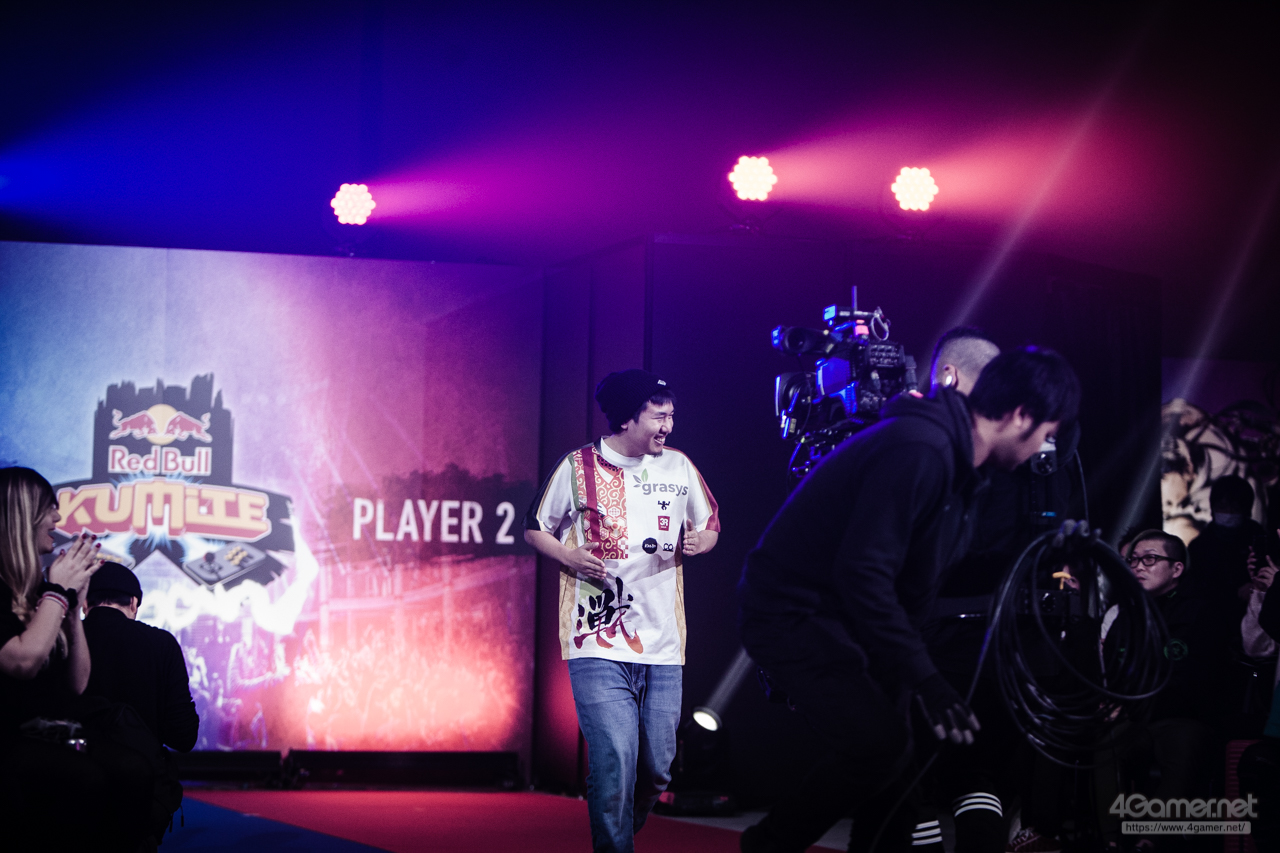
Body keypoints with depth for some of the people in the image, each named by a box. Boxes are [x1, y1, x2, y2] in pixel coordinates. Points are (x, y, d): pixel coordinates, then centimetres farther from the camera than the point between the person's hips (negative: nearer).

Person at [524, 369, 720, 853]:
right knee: (614, 762, -15)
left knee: (657, 767, 8)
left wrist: (699, 541, -4)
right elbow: (535, 528, 9)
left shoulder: (679, 467, 8)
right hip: (599, 644, -4)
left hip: (663, 647, 4)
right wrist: (569, 556, -10)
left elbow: (710, 526, 19)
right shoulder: (578, 467, -1)